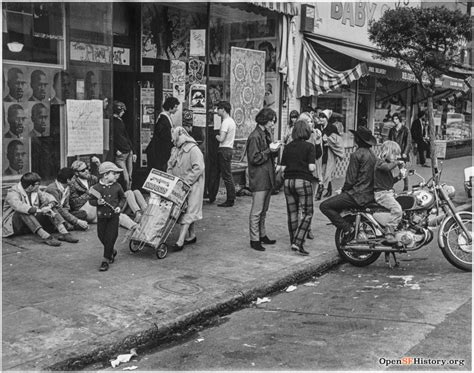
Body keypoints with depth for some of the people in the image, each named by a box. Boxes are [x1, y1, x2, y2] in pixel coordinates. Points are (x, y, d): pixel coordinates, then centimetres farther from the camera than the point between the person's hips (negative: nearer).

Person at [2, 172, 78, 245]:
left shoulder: (35, 191, 5)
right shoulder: (13, 192, -17)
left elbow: (48, 197, -2)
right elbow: (19, 206, -37)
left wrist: (49, 206, -26)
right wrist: (39, 210, -41)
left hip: (33, 221, 7)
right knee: (23, 212, -37)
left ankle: (64, 233, -28)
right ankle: (46, 237, -49)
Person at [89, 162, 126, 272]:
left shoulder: (117, 187, -4)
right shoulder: (96, 187, -8)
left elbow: (122, 198, 10)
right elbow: (90, 200, 1)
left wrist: (119, 206, -5)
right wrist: (97, 202, -18)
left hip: (113, 216, -1)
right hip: (101, 216, 1)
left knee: (110, 237, -2)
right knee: (102, 236, 10)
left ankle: (106, 260, 7)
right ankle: (112, 251, 37)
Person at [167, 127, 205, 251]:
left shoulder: (193, 150, -14)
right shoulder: (175, 150, 12)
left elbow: (198, 168, -21)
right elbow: (170, 166, 18)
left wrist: (186, 181, -23)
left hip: (191, 185, -8)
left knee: (187, 212, -9)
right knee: (186, 211, 13)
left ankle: (180, 241, -13)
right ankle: (192, 236, 26)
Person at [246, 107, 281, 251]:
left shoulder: (267, 135, 17)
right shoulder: (255, 137, -13)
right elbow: (254, 158, -16)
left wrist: (275, 150, 3)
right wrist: (269, 151, -17)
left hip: (267, 179, 9)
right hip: (258, 179, -9)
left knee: (264, 210, 15)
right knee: (256, 211, -5)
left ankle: (262, 235, 24)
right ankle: (254, 239, 0)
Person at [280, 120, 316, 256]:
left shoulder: (287, 147, 7)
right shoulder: (309, 147, -5)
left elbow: (283, 168, 4)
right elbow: (311, 167, -12)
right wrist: (314, 166, 10)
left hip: (288, 181, 5)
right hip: (303, 181, -5)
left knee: (292, 212, 12)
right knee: (306, 213, 2)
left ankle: (293, 241, 20)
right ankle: (298, 242, -9)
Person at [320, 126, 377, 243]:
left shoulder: (356, 155, -13)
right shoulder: (372, 154, 14)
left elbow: (351, 179, -14)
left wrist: (344, 190, 4)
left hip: (358, 194, -9)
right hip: (370, 193, 9)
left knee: (325, 206, -7)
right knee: (336, 206, 27)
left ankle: (347, 229, -12)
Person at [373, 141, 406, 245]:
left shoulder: (389, 163, 20)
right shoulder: (380, 162, -9)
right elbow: (387, 167, -34)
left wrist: (399, 176, 9)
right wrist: (397, 163, -19)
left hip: (390, 192, 10)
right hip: (381, 193, -10)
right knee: (397, 209, -27)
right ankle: (389, 233, -24)